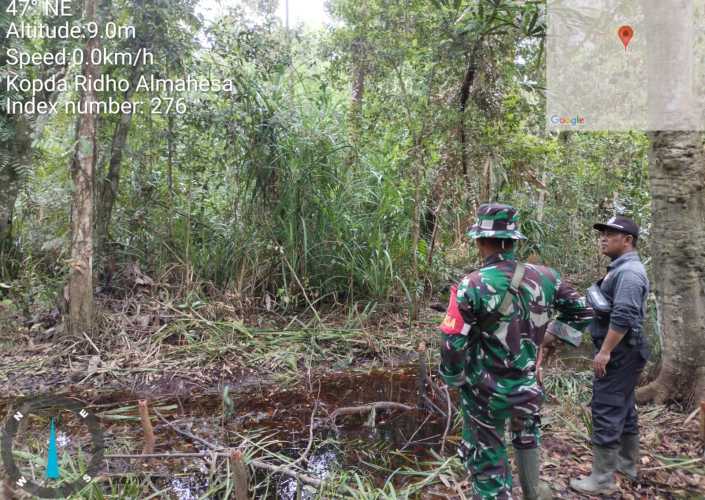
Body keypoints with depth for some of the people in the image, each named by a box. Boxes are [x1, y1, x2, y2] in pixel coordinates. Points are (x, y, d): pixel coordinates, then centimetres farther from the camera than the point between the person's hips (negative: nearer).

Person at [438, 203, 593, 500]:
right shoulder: (544, 278, -6)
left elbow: (453, 343, -18)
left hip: (485, 392, -5)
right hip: (528, 386, 5)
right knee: (526, 435, 34)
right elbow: (582, 314, 7)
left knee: (487, 462, 11)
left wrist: (452, 379, -1)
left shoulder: (473, 286, -20)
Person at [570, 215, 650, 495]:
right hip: (619, 352, 11)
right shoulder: (621, 269, 15)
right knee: (623, 409, 19)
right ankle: (627, 463, 32)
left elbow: (623, 317, -26)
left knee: (606, 412, -7)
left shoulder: (629, 272, -18)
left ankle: (603, 479, 0)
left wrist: (605, 351, -24)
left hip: (618, 353, -11)